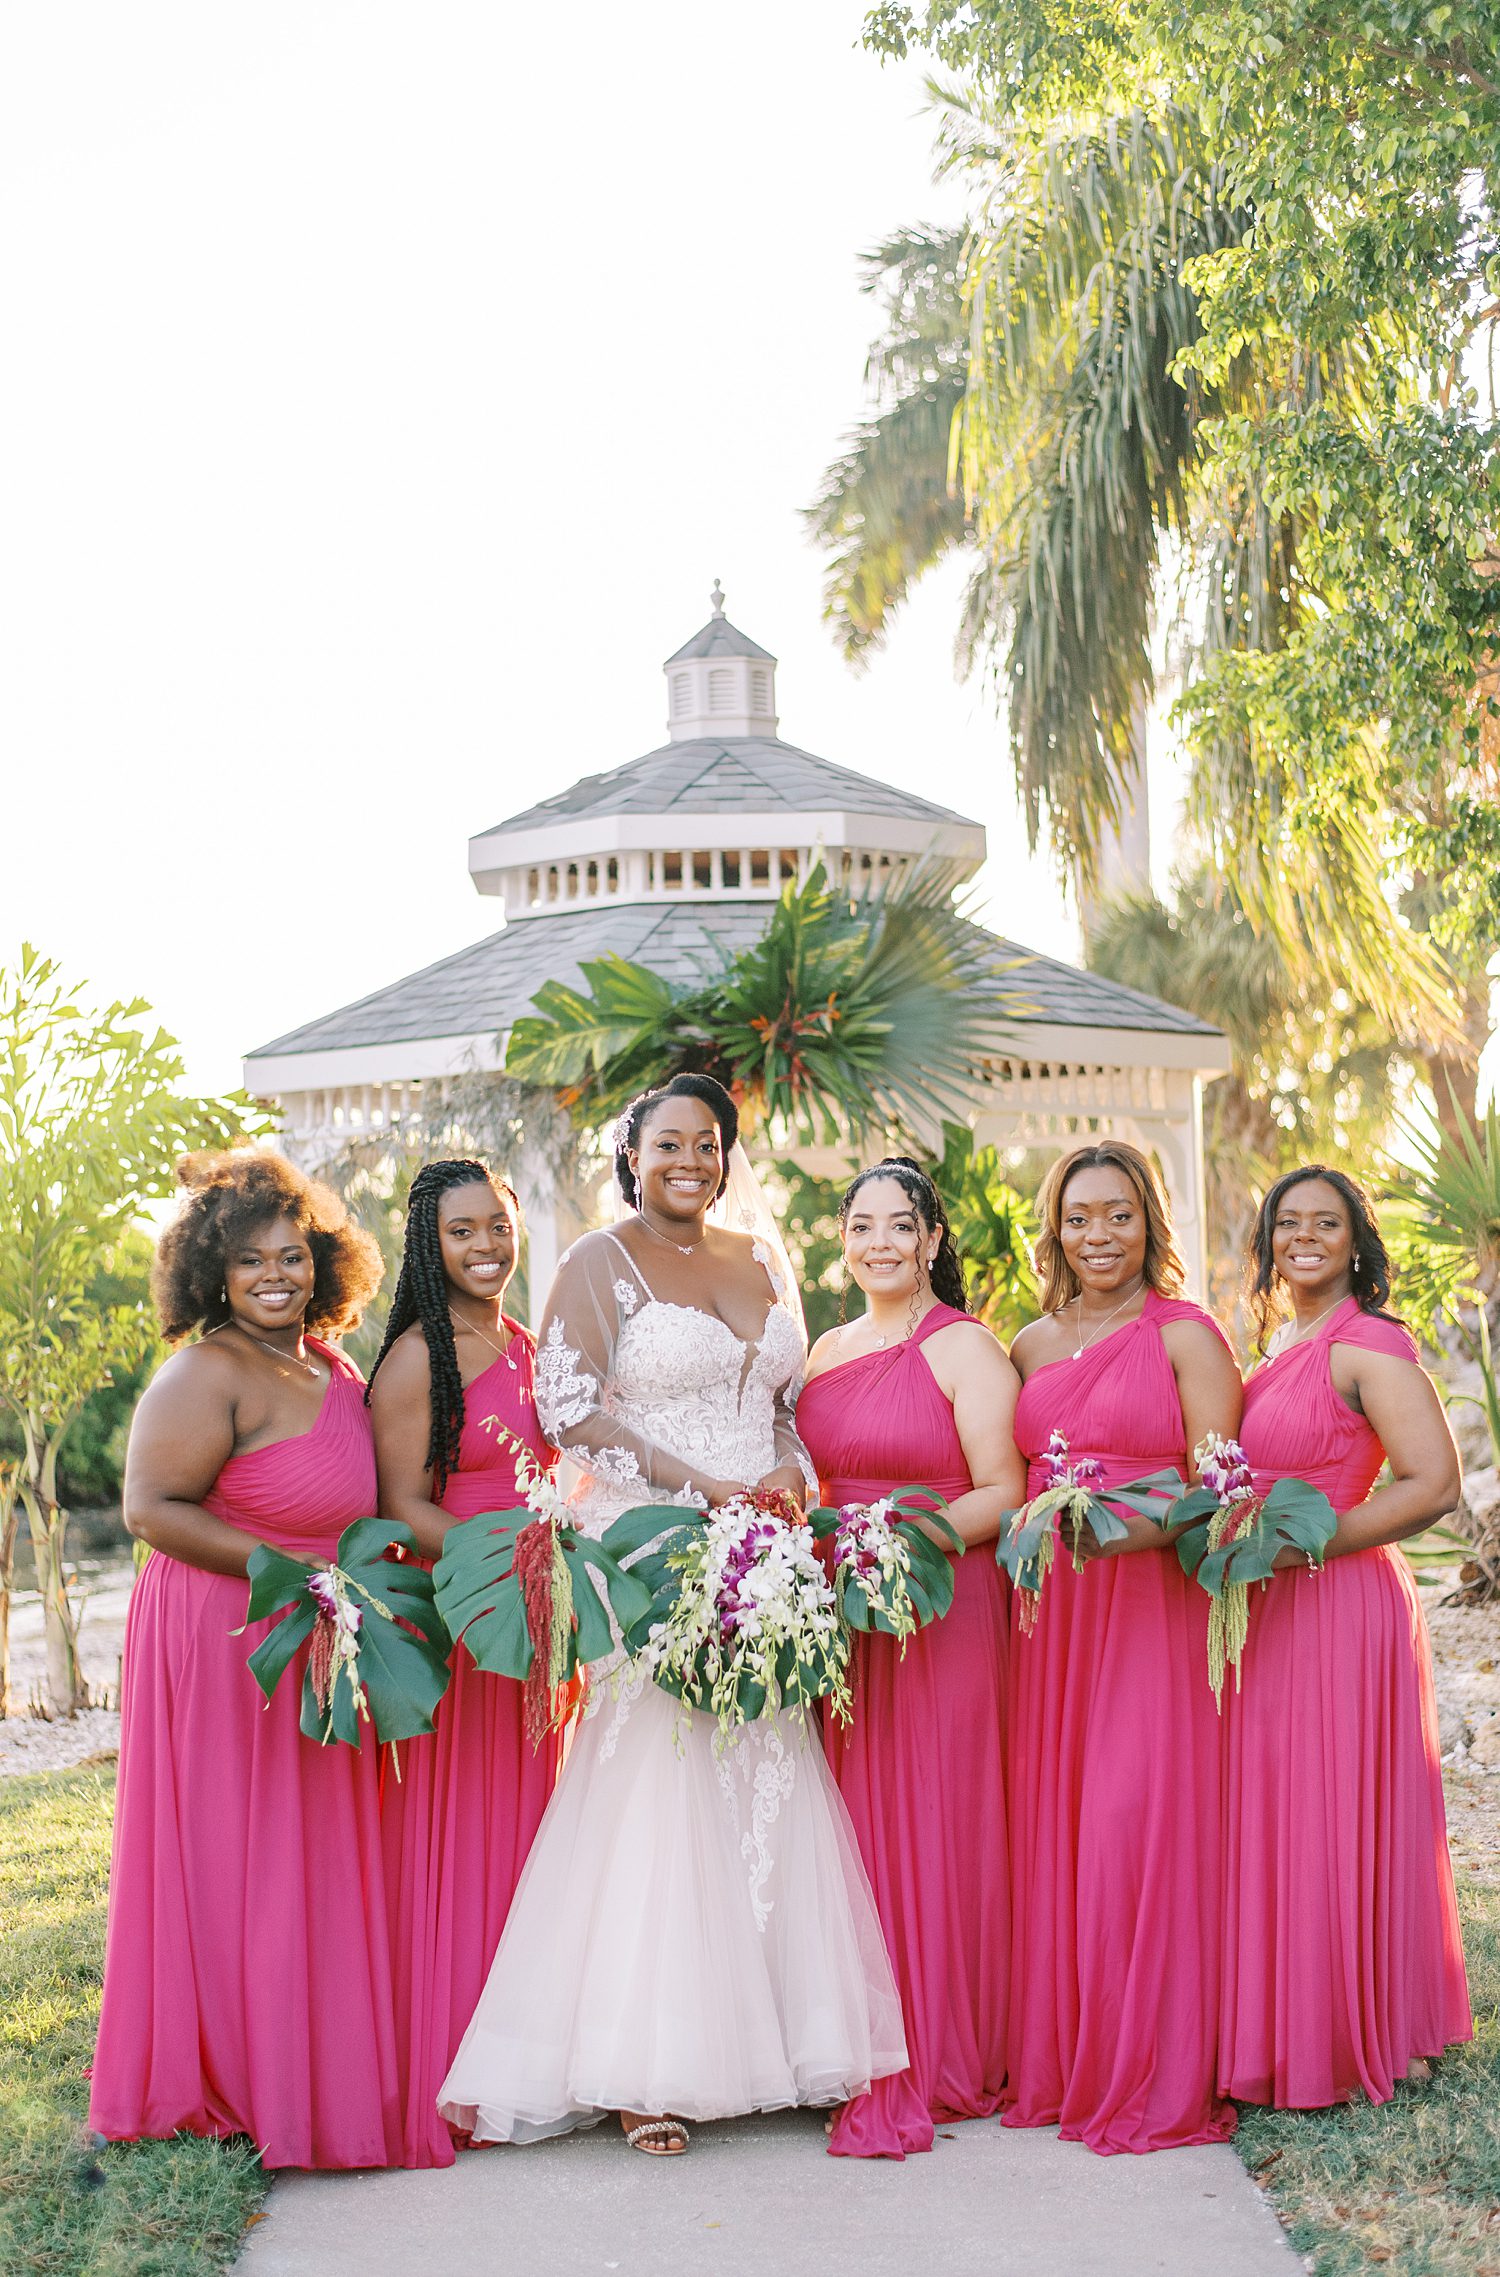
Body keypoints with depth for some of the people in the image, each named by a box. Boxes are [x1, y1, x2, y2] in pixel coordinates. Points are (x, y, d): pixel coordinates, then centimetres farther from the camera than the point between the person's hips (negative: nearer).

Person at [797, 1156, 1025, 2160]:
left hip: (941, 1615, -6)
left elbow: (1003, 1494, -10)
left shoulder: (965, 1348, -4)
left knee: (932, 1827, -3)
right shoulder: (828, 1352, 16)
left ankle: (932, 2068, 5)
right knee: (855, 1828, 6)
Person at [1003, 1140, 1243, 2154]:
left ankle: (1152, 2078, 3)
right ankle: (1054, 2062, 15)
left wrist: (1134, 1532, -23)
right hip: (1045, 1606, 5)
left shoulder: (1187, 1334, 0)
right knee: (1047, 1822, 4)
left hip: (1154, 1605, -5)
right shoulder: (1033, 1345, 15)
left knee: (1139, 1821, -7)